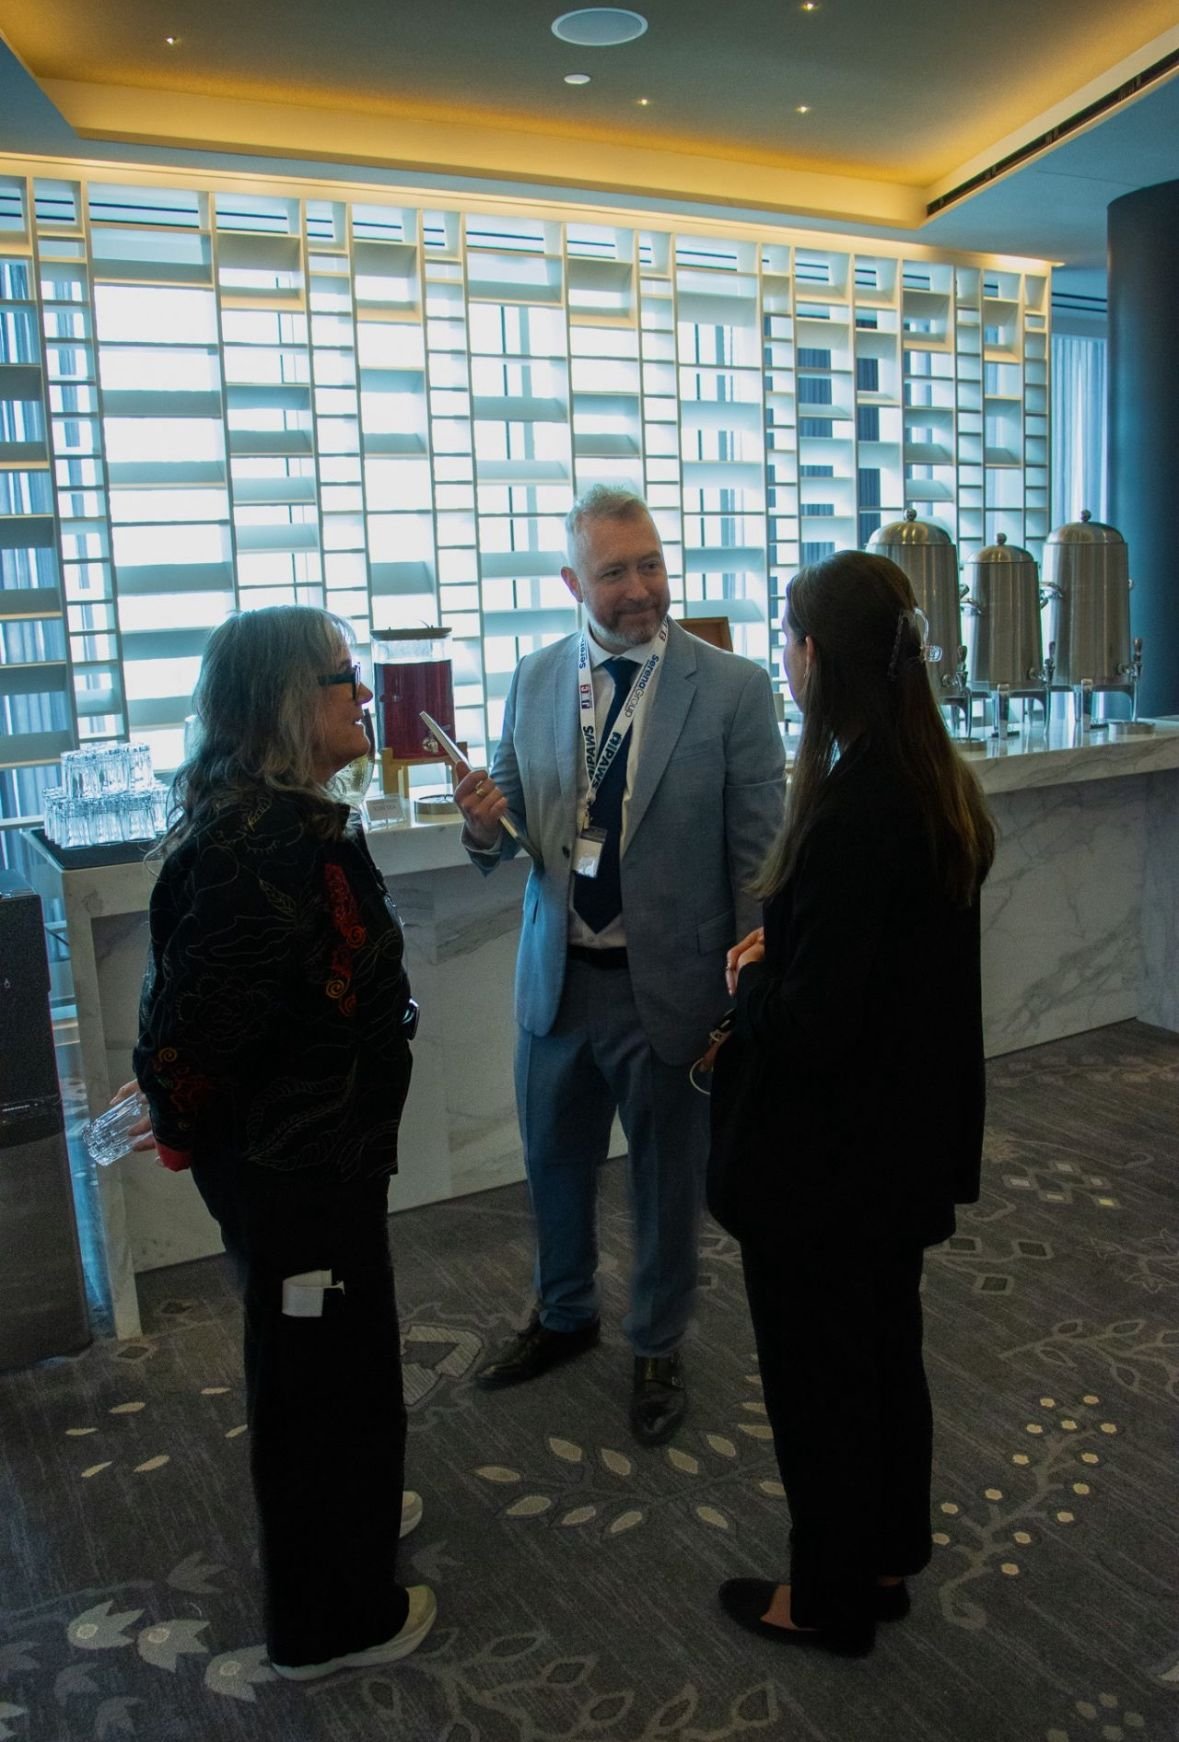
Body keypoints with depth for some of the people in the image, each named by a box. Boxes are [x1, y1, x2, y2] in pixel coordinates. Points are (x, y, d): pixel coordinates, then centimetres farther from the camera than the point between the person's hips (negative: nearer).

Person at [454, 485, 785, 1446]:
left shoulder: (733, 688, -11)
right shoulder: (534, 680, 1)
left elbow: (758, 856, -9)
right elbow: (516, 831, 8)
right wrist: (487, 824, -17)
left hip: (669, 988, -3)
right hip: (556, 980, 4)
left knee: (668, 1178, 15)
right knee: (554, 1164, 21)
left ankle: (658, 1347, 41)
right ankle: (565, 1315, 49)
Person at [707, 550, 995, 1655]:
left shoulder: (850, 809, -28)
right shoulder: (940, 788, 0)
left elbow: (812, 1020, -27)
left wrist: (749, 985, -8)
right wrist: (776, 951, 2)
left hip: (824, 1150, -9)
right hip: (907, 1138, 9)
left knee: (816, 1368, 12)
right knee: (885, 1347, 23)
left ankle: (830, 1597, 33)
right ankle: (886, 1559, 44)